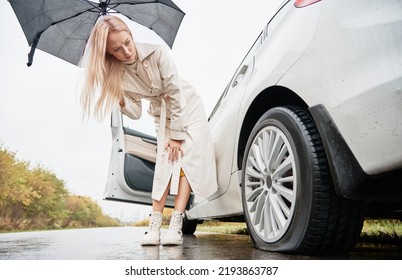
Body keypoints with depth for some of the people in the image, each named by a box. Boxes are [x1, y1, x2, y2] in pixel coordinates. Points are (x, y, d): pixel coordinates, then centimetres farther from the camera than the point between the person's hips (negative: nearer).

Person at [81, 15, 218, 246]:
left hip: (187, 106, -2)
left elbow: (176, 94, -23)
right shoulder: (116, 74, -14)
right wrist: (120, 101, -33)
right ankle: (154, 227, -8)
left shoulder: (157, 53, -25)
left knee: (184, 159, -16)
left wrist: (176, 136, -21)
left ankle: (176, 226, -17)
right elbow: (136, 112, -10)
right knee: (166, 162, -11)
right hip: (163, 116, 3)